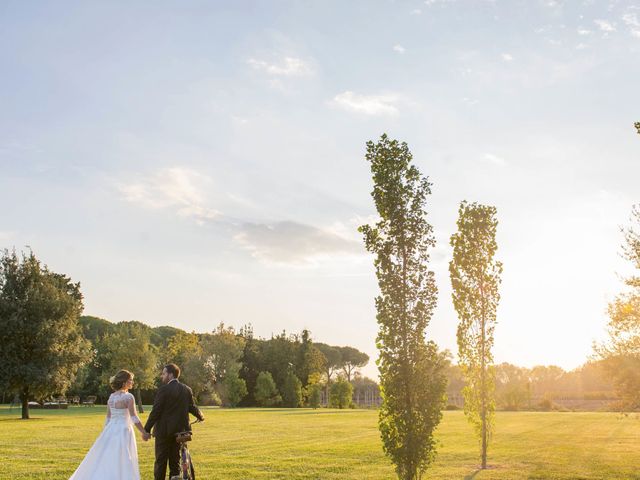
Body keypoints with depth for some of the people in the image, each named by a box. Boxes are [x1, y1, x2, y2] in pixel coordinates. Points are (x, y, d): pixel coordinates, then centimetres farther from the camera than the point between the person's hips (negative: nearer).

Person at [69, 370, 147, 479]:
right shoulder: (128, 397, -13)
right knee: (122, 463, -1)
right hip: (123, 430, -7)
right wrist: (144, 432, -9)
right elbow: (134, 418, -15)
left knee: (104, 460, 13)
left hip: (111, 430, 7)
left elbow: (108, 418, 12)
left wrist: (106, 432, 20)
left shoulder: (111, 397, 7)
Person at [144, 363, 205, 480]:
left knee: (160, 461, 3)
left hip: (164, 431, -5)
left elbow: (155, 411, -15)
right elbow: (192, 407, 12)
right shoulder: (187, 389, 3)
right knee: (176, 461, 12)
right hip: (180, 430, 5)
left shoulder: (164, 390, -14)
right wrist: (200, 417, 32)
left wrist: (147, 429, -8)